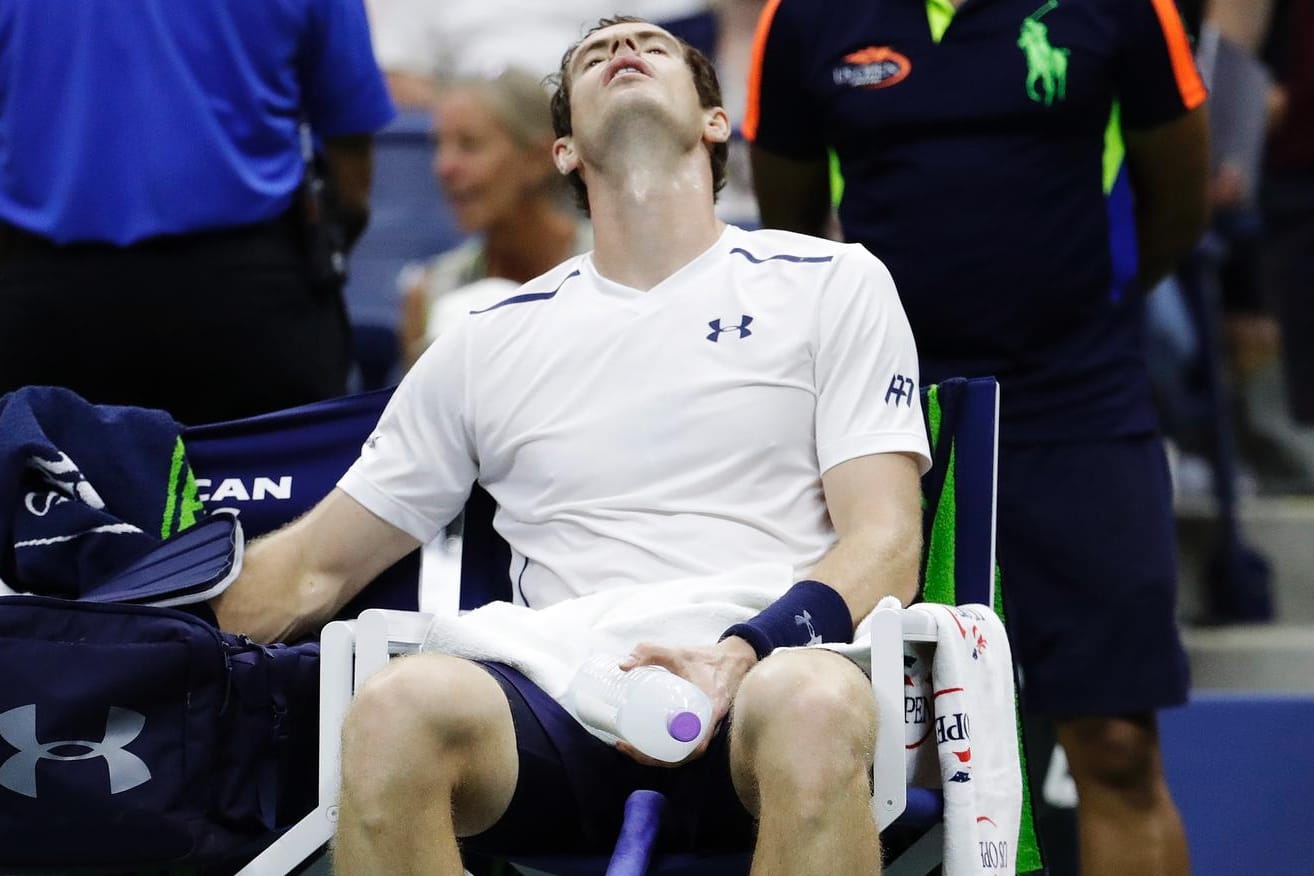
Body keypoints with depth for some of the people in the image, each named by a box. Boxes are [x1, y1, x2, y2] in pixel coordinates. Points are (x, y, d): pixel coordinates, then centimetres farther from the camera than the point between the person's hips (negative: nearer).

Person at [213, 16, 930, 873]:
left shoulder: (832, 283, 16)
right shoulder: (491, 343, 23)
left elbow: (883, 547, 6)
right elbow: (311, 571, 26)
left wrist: (742, 657, -13)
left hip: (763, 685, -2)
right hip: (566, 716, 2)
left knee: (812, 703, -39)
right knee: (402, 707, -33)